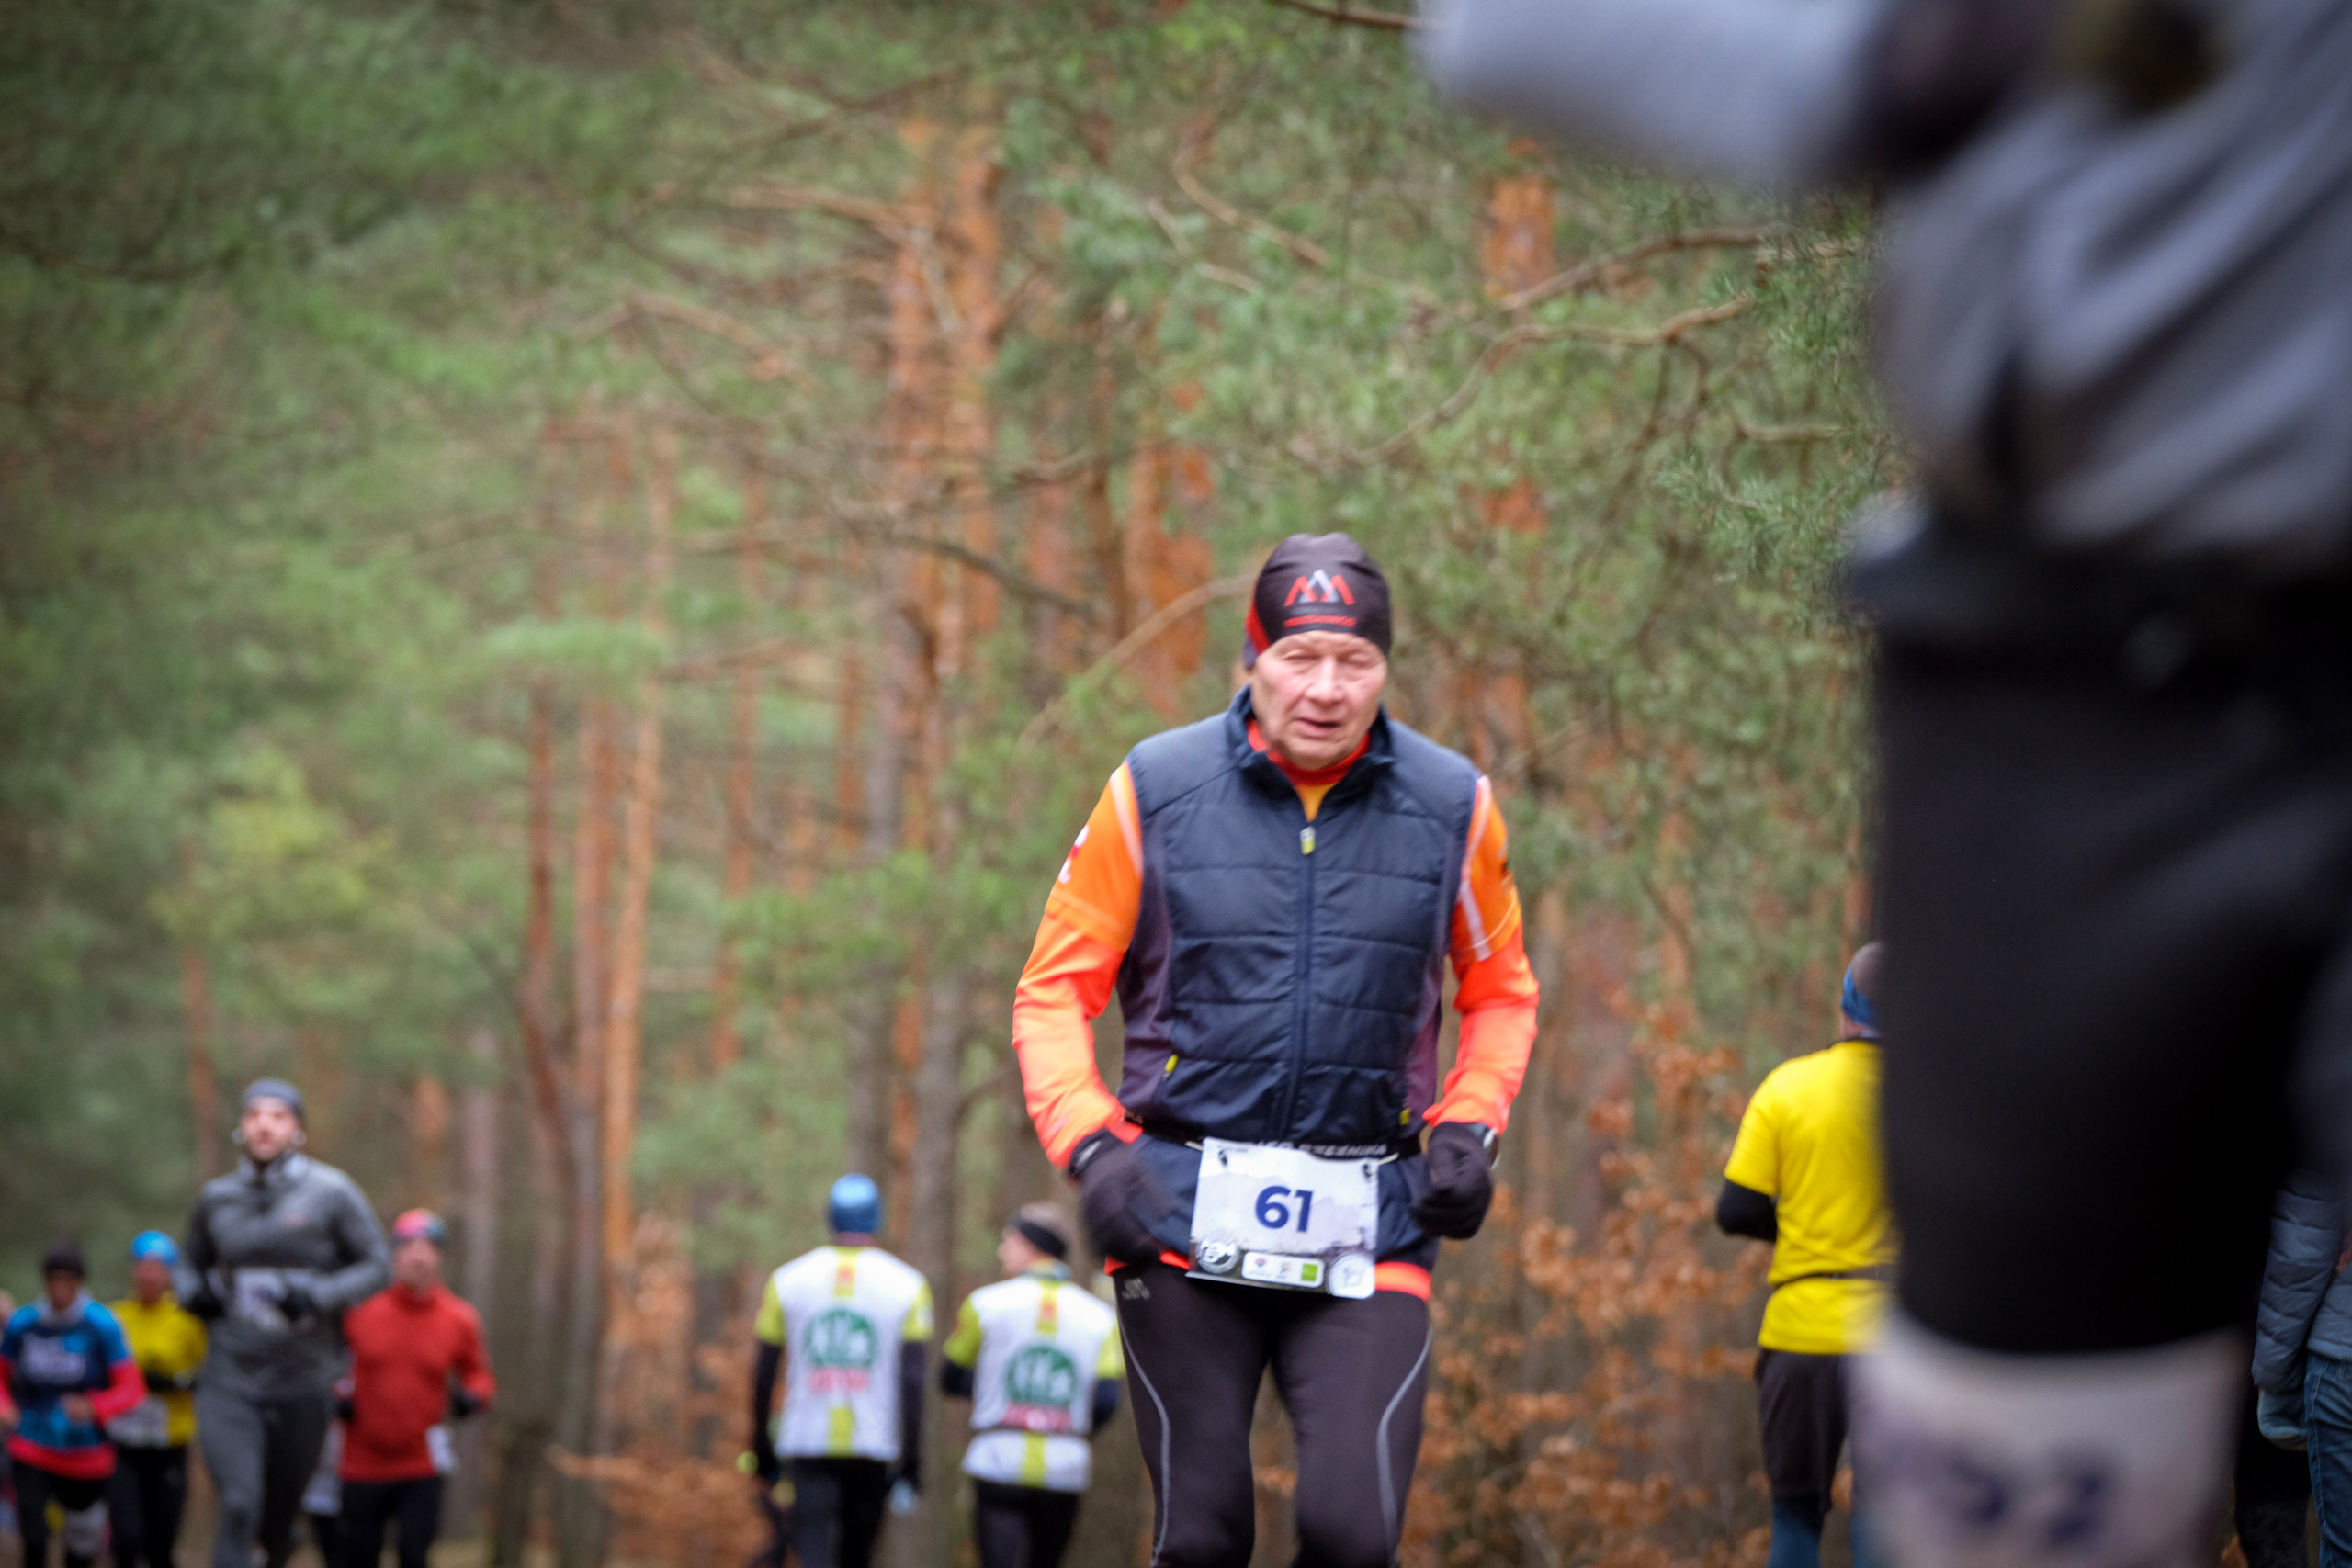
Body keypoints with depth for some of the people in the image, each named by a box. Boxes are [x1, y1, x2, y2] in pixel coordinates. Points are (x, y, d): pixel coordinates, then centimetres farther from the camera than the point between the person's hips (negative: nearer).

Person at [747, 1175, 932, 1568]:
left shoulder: (787, 1281, 3)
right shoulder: (906, 1286, 0)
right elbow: (912, 1381, -5)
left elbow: (763, 1375, 6)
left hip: (807, 1445, 0)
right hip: (873, 1445, 0)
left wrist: (762, 1451, 16)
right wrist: (911, 1462, -1)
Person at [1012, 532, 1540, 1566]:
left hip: (1367, 1235, 1)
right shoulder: (1156, 791, -1)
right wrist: (1088, 1144, -10)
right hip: (1184, 1218, 0)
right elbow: (1055, 988, 6)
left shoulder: (1451, 804, 3)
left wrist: (1467, 1125, 1)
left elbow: (1501, 993, 18)